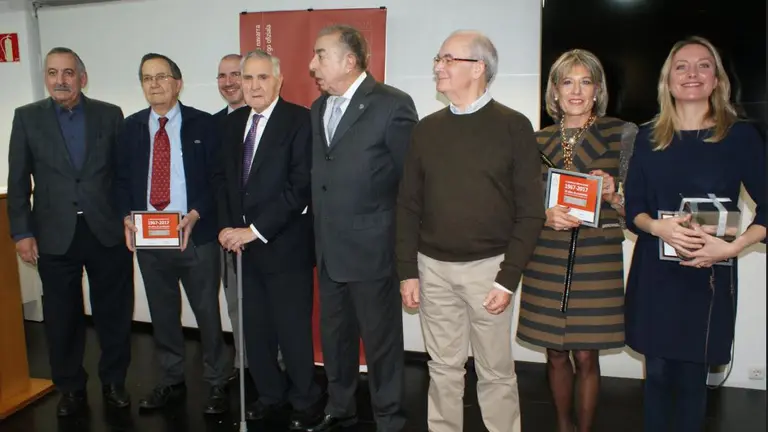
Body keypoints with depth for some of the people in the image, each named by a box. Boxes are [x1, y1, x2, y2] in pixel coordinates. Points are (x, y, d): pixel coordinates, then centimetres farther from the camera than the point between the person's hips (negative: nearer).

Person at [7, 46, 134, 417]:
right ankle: (71, 388, 28)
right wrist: (22, 233, -2)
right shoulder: (27, 117, 4)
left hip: (107, 230, 0)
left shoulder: (110, 115, 3)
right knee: (62, 318, 10)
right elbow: (18, 181, 3)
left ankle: (114, 382, 27)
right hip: (54, 234, 0)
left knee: (113, 313, 9)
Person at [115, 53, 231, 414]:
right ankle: (171, 381, 31)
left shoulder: (203, 124, -2)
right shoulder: (131, 127, 9)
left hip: (196, 235, -4)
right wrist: (127, 216, -6)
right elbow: (122, 179, 10)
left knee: (207, 311, 6)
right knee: (162, 313, 15)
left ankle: (217, 382, 22)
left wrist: (195, 215, -19)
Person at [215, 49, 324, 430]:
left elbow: (300, 186, -17)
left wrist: (255, 230, -17)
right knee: (255, 328, 14)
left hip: (285, 245, -6)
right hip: (242, 244, 6)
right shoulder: (233, 122, 12)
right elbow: (223, 179, 15)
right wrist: (227, 227, 0)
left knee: (293, 329, 4)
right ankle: (270, 395, 33)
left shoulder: (299, 120, -10)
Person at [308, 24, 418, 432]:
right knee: (334, 336, 20)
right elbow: (319, 176, 12)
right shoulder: (318, 108, 11)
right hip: (328, 249, 7)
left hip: (371, 248, -6)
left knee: (381, 340, 9)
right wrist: (319, 232, 5)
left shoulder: (392, 105, -12)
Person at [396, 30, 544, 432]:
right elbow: (408, 205, 7)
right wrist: (407, 271, 2)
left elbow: (530, 210, -6)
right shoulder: (427, 129, 6)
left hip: (488, 266, -2)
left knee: (496, 370, 9)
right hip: (433, 267, 3)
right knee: (444, 368, 13)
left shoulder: (513, 127, -4)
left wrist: (507, 279, -10)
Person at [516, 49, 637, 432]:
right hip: (546, 259, 2)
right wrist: (546, 215, -12)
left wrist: (613, 195, -19)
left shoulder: (622, 134, 1)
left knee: (586, 356, 3)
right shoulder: (539, 140, 7)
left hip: (597, 258, -2)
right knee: (556, 354, 11)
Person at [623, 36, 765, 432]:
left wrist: (733, 247, -17)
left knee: (692, 377, 5)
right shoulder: (648, 137, 5)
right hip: (654, 272, 2)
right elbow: (632, 209, 4)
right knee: (657, 372, 10)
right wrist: (658, 227, -17)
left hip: (709, 274, -2)